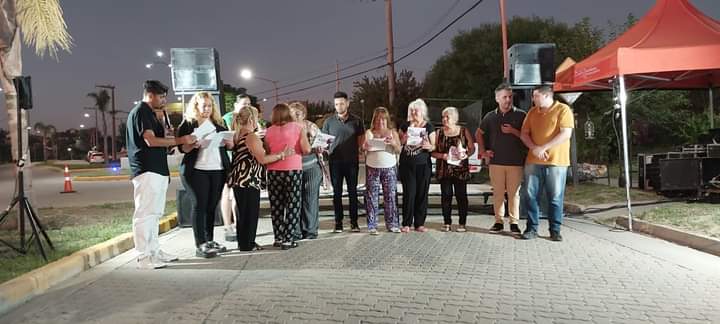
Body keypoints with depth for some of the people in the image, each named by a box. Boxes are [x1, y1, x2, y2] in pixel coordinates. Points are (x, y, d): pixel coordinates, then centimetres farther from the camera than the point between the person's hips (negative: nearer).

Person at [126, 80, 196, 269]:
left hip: (156, 170, 11)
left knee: (154, 213, 14)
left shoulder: (148, 113, 23)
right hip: (147, 171, -11)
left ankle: (154, 251, 21)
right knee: (144, 214, -8)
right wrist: (179, 140, -15)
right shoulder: (141, 112, -9)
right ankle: (144, 258, -6)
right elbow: (150, 140, -18)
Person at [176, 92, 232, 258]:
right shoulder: (188, 124, 2)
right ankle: (200, 245, -6)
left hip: (218, 170, 4)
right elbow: (181, 147, -4)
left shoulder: (218, 123, 15)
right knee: (200, 205, -7)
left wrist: (228, 142, -5)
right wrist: (193, 145, -23)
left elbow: (230, 146, 16)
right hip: (196, 170, -4)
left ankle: (210, 241, 17)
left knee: (212, 205, 6)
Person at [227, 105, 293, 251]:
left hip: (237, 179, 9)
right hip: (249, 180, -9)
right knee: (251, 212, 1)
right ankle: (248, 244, 7)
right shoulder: (252, 137, -15)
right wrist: (283, 154, -12)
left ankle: (242, 242, 25)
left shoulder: (236, 136, 12)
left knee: (242, 211, 16)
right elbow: (262, 159, -18)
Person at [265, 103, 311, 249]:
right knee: (292, 206, 4)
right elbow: (306, 150, -8)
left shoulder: (269, 131, 3)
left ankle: (278, 237, 16)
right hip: (293, 170, -2)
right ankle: (287, 239, 0)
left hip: (274, 171, 2)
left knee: (276, 206, 11)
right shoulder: (298, 127, -2)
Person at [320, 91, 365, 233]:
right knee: (337, 193, 5)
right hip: (335, 162, 0)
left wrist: (357, 151, -3)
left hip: (352, 161, 0)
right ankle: (338, 223, 12)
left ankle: (354, 222, 13)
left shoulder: (356, 121, 5)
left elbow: (360, 140, 11)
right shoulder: (329, 122, 4)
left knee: (353, 192, 5)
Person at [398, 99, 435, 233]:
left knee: (422, 193, 2)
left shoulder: (428, 127, 5)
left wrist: (428, 146, -18)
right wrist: (404, 139, -8)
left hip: (423, 165, 0)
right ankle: (406, 223, 5)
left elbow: (434, 146, 4)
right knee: (408, 193, -2)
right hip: (407, 164, 0)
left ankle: (419, 223, 11)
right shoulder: (405, 126, 9)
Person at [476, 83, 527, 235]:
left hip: (515, 161, -2)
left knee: (514, 193, 0)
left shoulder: (521, 115, 2)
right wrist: (482, 151, 12)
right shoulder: (491, 116, 9)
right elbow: (478, 134, 22)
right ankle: (499, 221, 14)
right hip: (496, 161, 2)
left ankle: (514, 223, 9)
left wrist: (513, 131, -12)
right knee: (497, 193, 5)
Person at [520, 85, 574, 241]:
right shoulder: (532, 111, 12)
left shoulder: (563, 110, -3)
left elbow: (566, 134, -13)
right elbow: (524, 133, 10)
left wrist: (543, 148, -17)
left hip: (556, 161, -4)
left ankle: (555, 230, 12)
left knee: (555, 198, 2)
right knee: (530, 195, 2)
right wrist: (534, 148, -9)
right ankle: (532, 228, 11)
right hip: (533, 161, 4)